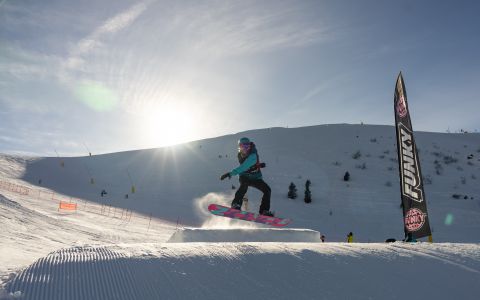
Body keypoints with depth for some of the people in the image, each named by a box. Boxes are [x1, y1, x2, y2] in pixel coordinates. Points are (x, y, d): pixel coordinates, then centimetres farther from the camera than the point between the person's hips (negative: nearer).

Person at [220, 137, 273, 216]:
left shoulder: (252, 155, -29)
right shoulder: (240, 155, -10)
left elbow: (243, 167, -44)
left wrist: (231, 173, -52)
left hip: (255, 178, -1)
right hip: (244, 177, 1)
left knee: (267, 190, -16)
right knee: (244, 184, -33)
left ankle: (264, 211, -3)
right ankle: (236, 204, -44)